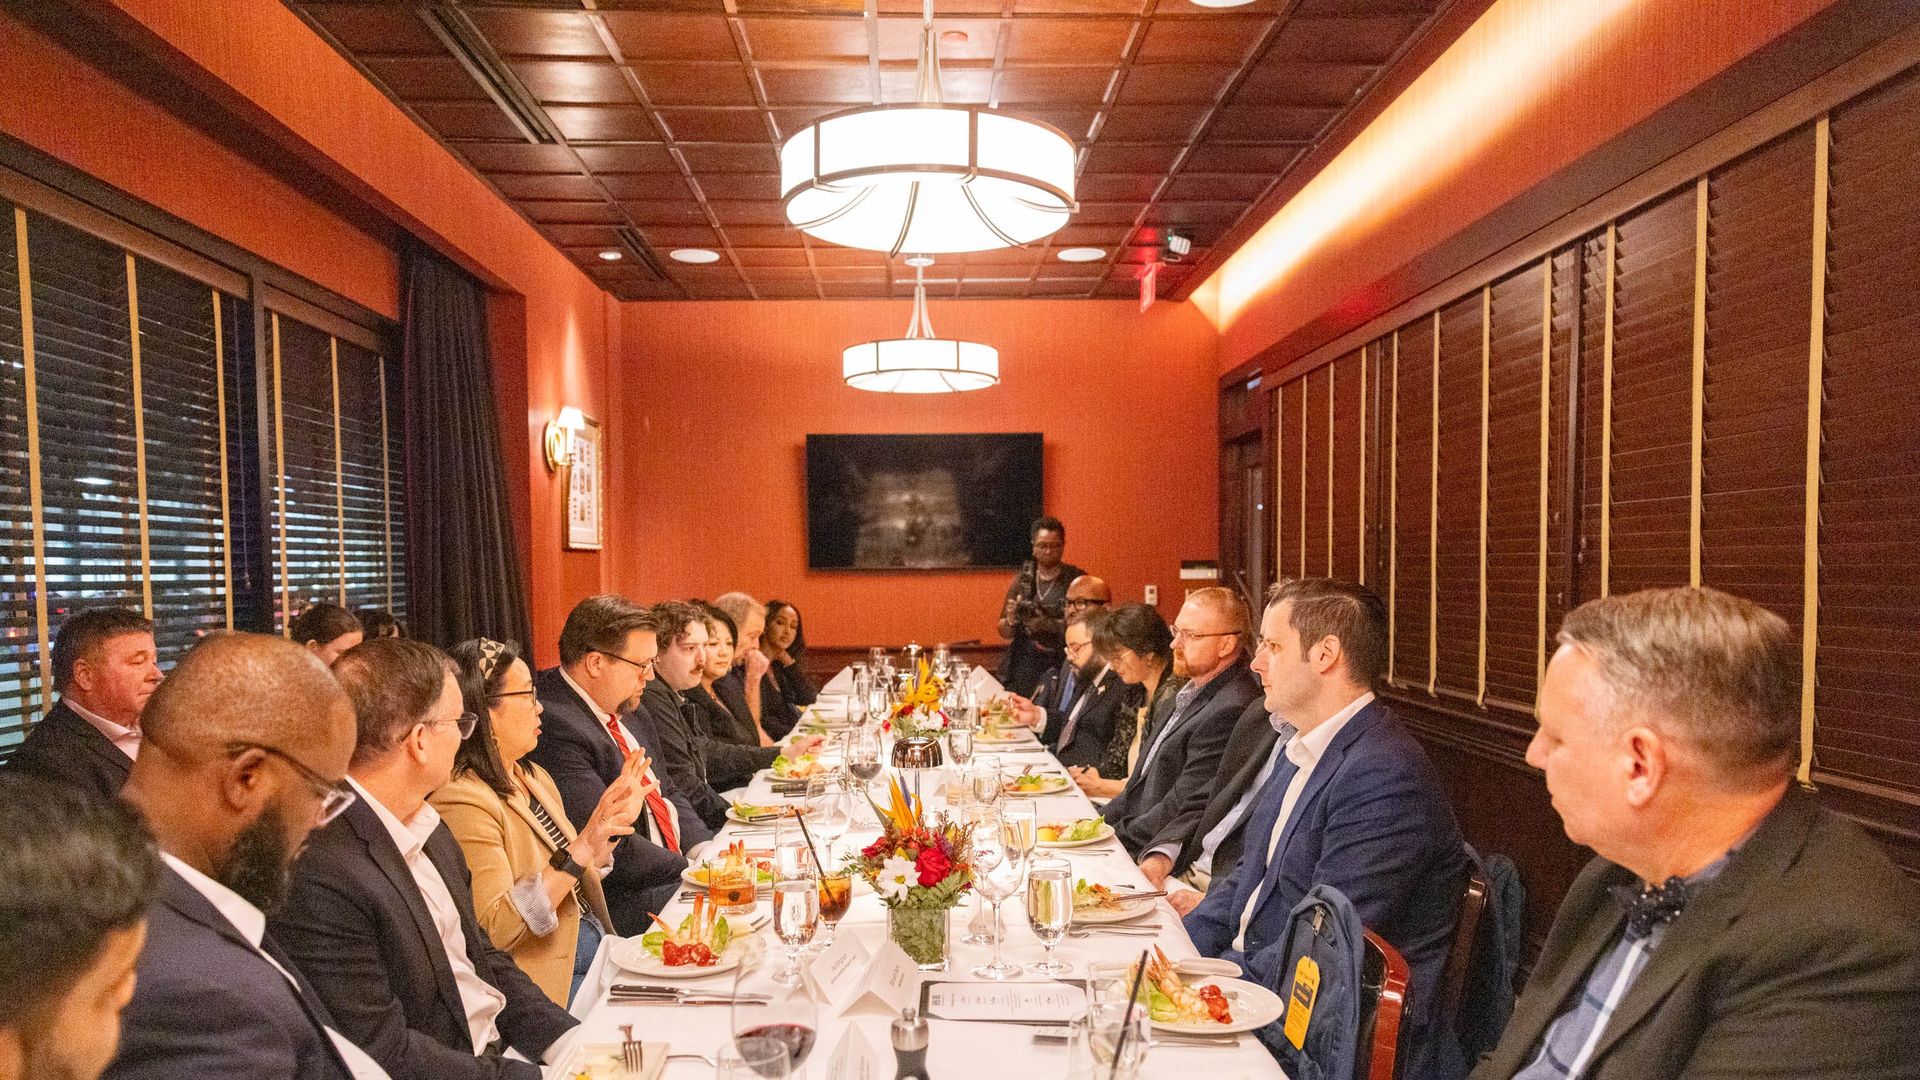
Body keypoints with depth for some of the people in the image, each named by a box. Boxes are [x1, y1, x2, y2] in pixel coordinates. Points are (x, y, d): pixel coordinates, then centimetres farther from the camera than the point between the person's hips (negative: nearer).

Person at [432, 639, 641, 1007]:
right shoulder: (463, 801, -17)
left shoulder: (532, 777, 11)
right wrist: (581, 848, -28)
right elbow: (497, 928, -23)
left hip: (594, 946, 8)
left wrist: (612, 824, 3)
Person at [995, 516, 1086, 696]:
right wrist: (1010, 620, -10)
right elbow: (1005, 634, 11)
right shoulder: (1023, 578, 7)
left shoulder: (1076, 579, -1)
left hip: (1062, 665, -2)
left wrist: (1051, 625, -17)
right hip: (1023, 666, 2)